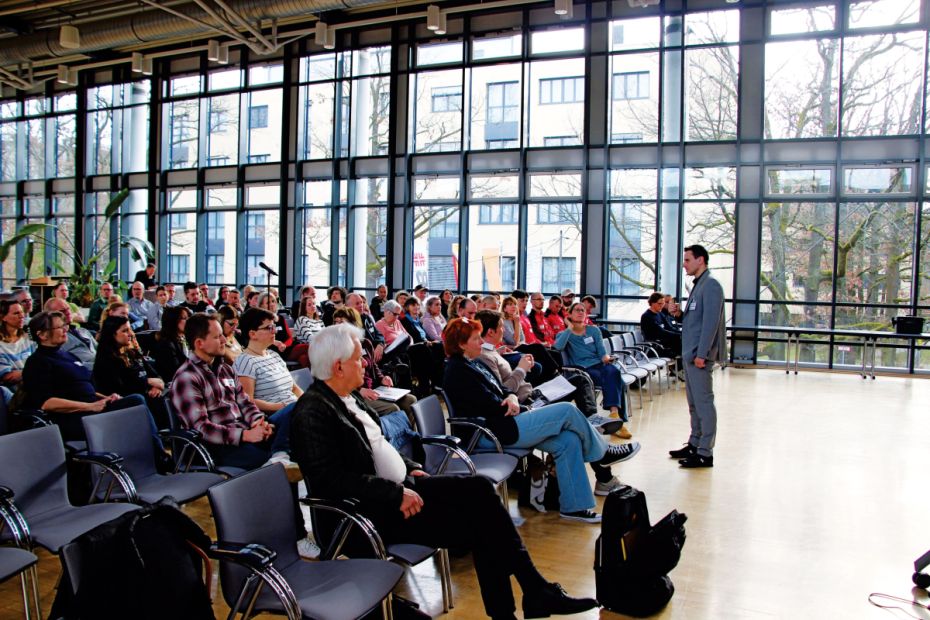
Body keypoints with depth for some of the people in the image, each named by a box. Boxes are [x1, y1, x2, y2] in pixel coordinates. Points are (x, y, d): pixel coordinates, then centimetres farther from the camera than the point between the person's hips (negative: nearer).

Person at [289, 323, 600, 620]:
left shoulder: (349, 397, 10)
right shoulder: (312, 412, -17)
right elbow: (330, 480, -24)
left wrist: (410, 468, 6)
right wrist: (396, 495, -23)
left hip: (399, 486, 9)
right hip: (371, 511, -8)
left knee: (479, 488, -7)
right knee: (477, 525, -15)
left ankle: (536, 590, -4)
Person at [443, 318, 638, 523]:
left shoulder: (473, 363, 16)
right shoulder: (458, 371, -14)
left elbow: (501, 389, 17)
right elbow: (491, 407, -19)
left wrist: (511, 397, -7)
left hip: (502, 422, 10)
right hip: (491, 434, -10)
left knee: (568, 441, -4)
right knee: (567, 411, -12)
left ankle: (573, 506, 2)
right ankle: (603, 453, 12)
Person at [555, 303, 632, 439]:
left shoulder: (594, 330, 21)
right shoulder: (564, 334, 13)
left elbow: (601, 349, 10)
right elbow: (558, 347, -11)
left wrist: (606, 357, -13)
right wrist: (570, 328, -3)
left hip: (599, 364, 3)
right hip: (582, 370, -3)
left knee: (612, 371, -34)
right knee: (612, 380, -32)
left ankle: (615, 414, -44)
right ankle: (617, 418, -37)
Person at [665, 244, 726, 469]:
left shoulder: (710, 285, -12)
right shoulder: (698, 284, 18)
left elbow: (710, 322, -19)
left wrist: (701, 354, -22)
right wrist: (679, 313, 4)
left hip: (700, 353, -10)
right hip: (690, 353, 10)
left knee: (703, 402, -6)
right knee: (694, 403, 15)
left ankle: (705, 453, -1)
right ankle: (694, 444, 24)